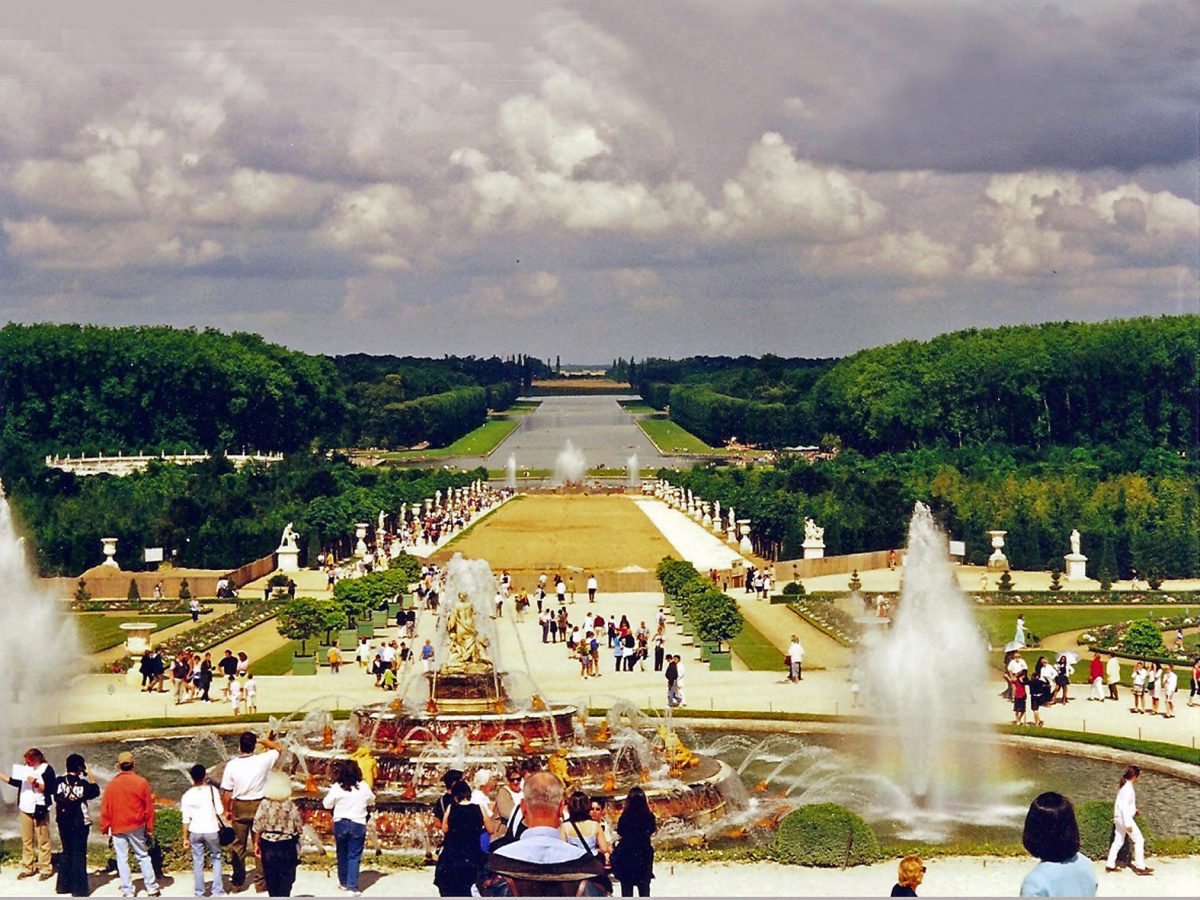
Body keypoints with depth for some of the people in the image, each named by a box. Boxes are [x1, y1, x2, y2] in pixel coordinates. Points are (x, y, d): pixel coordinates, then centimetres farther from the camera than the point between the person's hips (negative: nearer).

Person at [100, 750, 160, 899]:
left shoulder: (112, 785, -4)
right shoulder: (141, 782, -5)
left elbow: (105, 809, -2)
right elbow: (149, 807, -1)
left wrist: (104, 828, 8)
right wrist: (150, 828, 7)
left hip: (117, 828, 0)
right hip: (137, 827, 0)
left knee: (122, 860, 6)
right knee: (143, 856, 12)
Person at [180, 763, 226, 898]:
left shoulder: (187, 795, -3)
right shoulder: (212, 790, -8)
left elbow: (186, 819, -2)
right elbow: (219, 811, -9)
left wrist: (185, 838, 5)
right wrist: (221, 825, 10)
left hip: (195, 832, 1)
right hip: (211, 831, -1)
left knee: (198, 863, 9)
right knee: (216, 859, 15)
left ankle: (199, 894, 13)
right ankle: (217, 891, 10)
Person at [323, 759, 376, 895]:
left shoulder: (336, 788, -10)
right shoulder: (363, 787, -5)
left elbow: (327, 804, 0)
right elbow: (371, 801, 12)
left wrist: (330, 792, 14)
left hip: (340, 824, 0)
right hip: (358, 824, 0)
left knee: (342, 854, 16)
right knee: (354, 856, 2)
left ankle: (343, 883, 25)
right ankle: (353, 886, -3)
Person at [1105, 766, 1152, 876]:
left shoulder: (1124, 786, 9)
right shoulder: (1128, 788, -20)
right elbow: (1124, 806, -24)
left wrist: (1133, 810, 16)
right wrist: (1128, 823, -24)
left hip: (1119, 818, 9)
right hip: (1125, 818, -9)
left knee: (1118, 841, 13)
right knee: (1139, 840, 0)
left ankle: (1110, 865, 14)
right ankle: (1140, 867, 2)